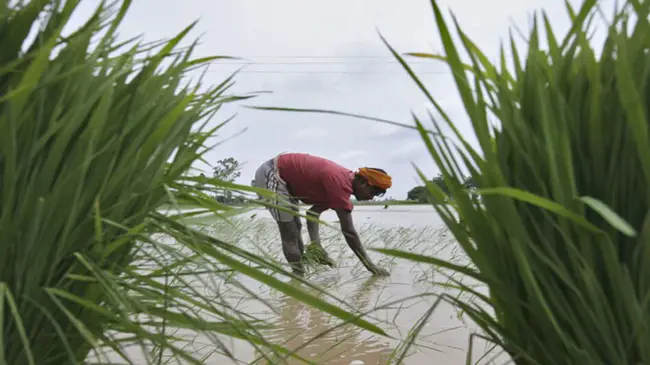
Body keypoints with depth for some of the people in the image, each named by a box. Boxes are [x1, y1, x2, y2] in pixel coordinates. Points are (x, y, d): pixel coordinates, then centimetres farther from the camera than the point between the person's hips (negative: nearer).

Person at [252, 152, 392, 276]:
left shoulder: (342, 179, 4)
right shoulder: (341, 182, -26)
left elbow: (313, 213, 8)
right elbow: (348, 230, -25)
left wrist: (316, 244, -3)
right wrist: (369, 264, -17)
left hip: (283, 178, 10)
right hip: (270, 173, -10)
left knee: (296, 226, 15)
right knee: (290, 229, -10)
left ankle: (299, 272, 25)